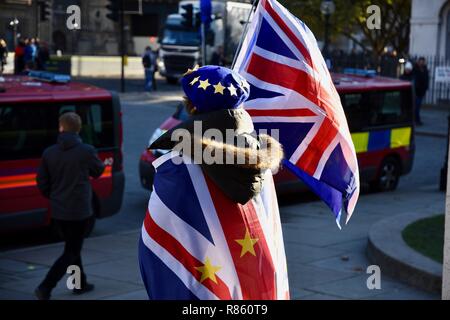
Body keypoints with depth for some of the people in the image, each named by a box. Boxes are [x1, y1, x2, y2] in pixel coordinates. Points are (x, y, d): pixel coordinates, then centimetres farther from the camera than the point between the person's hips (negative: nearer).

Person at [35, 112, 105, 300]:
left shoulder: (49, 153, -3)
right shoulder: (87, 151, -14)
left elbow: (41, 182, 3)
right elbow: (97, 172, 5)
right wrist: (105, 164, 29)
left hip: (57, 212, 5)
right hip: (79, 211, -4)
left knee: (72, 248, 22)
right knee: (71, 252, 4)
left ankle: (80, 284, 33)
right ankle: (45, 288, -7)